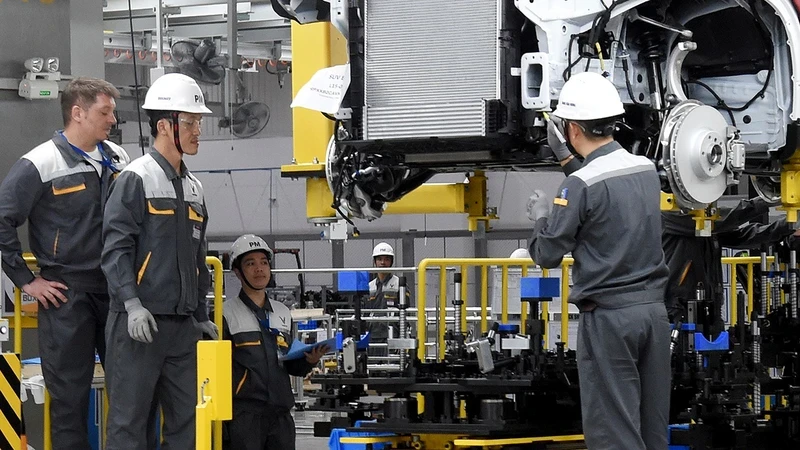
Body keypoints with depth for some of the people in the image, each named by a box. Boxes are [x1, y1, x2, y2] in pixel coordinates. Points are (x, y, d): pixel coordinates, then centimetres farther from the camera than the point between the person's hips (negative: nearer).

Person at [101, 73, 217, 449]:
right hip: (139, 322, -8)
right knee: (131, 419, -5)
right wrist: (132, 304, -22)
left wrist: (201, 315, 23)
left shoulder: (193, 188, 18)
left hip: (183, 325, 8)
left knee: (187, 419, 8)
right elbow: (116, 247, -14)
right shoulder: (136, 179, -7)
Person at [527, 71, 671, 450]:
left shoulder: (582, 185, -14)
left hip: (608, 315, -7)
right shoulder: (647, 170, 6)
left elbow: (548, 255, -10)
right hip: (653, 308, 7)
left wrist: (542, 217, 9)